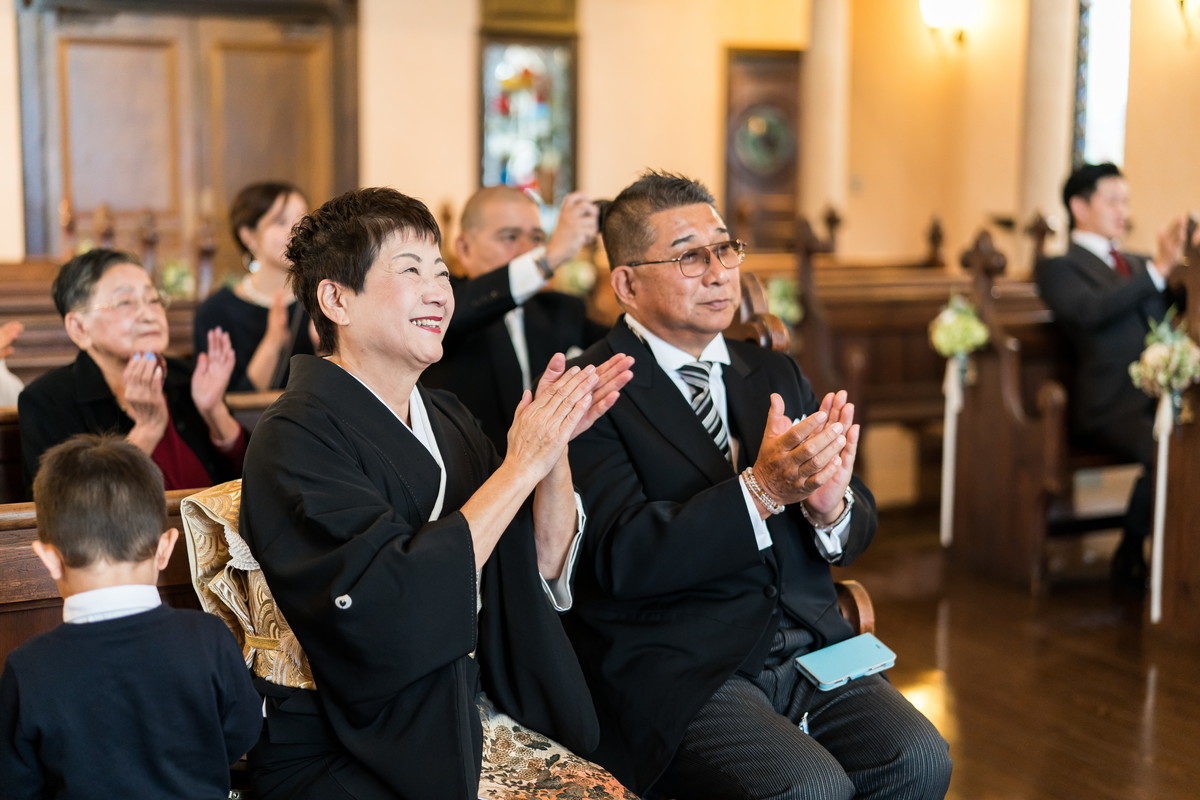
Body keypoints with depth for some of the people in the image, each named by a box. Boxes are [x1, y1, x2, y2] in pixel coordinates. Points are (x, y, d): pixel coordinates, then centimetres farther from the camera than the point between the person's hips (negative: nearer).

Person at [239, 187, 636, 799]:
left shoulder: (445, 418, 11)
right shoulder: (297, 436, -11)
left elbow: (546, 571, 7)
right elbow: (388, 610, -23)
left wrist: (556, 443, -8)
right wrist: (521, 465, -18)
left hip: (478, 722, 7)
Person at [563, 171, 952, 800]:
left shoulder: (776, 375, 16)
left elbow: (857, 529, 12)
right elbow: (620, 558, -16)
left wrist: (831, 504, -12)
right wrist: (760, 488, -25)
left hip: (809, 647, 6)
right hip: (678, 673, -6)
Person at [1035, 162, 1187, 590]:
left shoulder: (1136, 264, 28)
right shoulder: (1059, 267, 6)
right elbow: (1089, 310, -15)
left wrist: (1180, 262, 8)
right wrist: (1158, 269, -18)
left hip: (1165, 395, 6)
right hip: (1113, 407, -6)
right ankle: (1129, 558, -9)